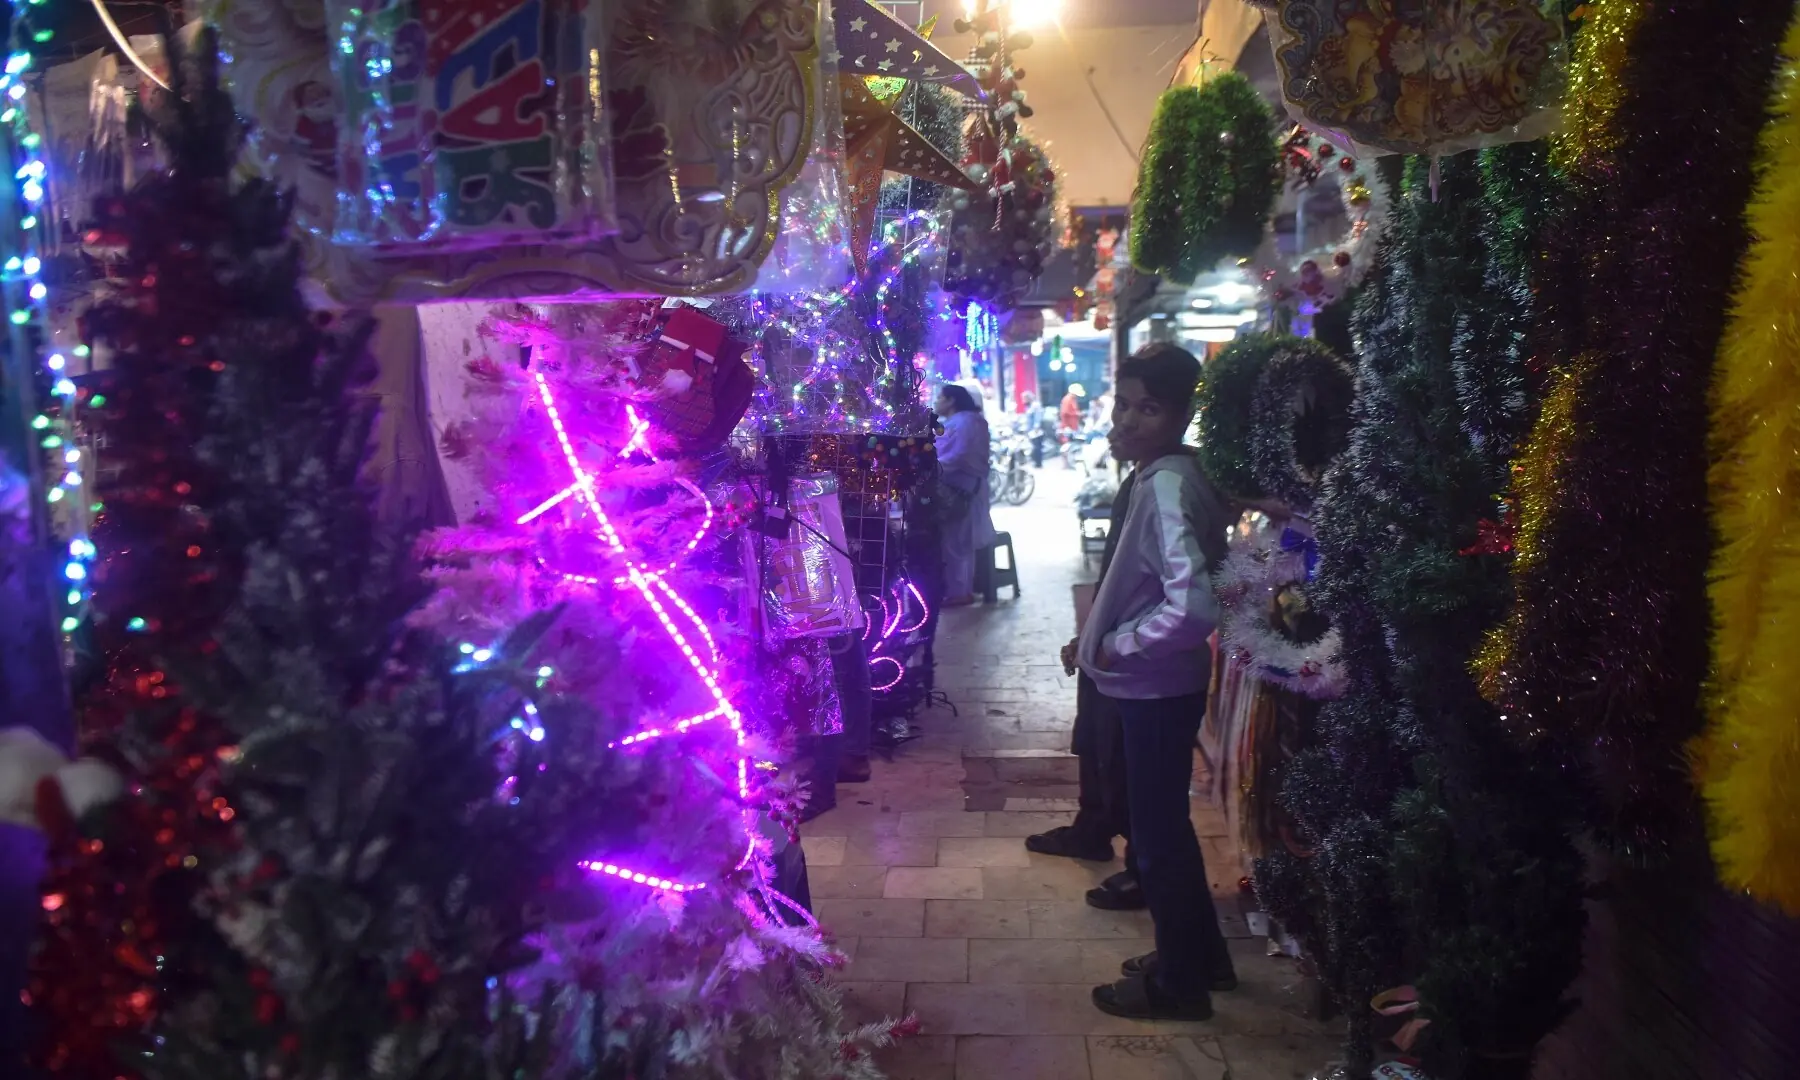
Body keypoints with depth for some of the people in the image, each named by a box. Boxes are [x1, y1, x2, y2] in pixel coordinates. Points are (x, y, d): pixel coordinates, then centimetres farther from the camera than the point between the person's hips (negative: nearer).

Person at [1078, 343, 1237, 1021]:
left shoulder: (1165, 488, -24)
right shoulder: (1174, 475, 4)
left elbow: (1192, 605, -35)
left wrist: (1116, 645, -20)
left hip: (1157, 687, -9)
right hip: (1160, 682, 9)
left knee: (1157, 833, 7)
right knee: (1165, 822, 23)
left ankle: (1177, 983, 26)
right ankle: (1200, 956, 40)